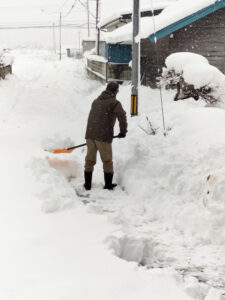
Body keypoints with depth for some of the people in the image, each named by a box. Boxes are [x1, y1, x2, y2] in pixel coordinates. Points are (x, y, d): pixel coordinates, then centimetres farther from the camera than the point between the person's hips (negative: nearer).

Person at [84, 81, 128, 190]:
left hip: (90, 134, 5)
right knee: (107, 161, 8)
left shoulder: (96, 101, 18)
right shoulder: (114, 103, -3)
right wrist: (123, 131, -6)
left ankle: (87, 184, 18)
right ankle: (108, 185, 15)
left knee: (89, 160, 14)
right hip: (103, 136, -5)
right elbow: (121, 115, -18)